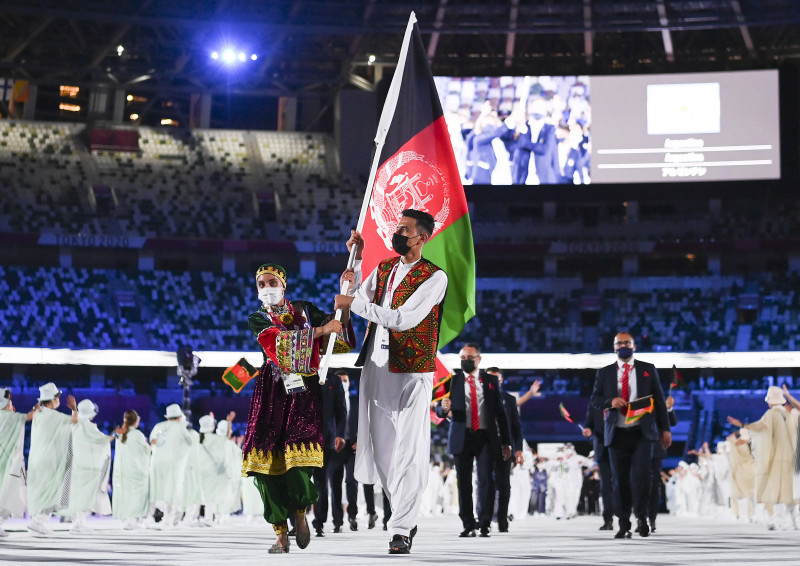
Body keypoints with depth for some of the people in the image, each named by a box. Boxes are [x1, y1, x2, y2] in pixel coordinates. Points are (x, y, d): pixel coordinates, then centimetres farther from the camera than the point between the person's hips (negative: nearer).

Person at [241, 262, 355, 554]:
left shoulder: (305, 310, 15)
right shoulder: (258, 320, 10)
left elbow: (341, 338, 10)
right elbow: (279, 343, -10)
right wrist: (321, 329, -14)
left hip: (305, 390, 0)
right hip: (272, 391, 0)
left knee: (298, 453, -20)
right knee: (266, 458, -8)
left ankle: (299, 511, 8)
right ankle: (281, 534, 2)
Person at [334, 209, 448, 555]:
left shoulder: (435, 277, -7)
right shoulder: (383, 268, 14)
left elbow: (403, 319, -17)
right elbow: (355, 300, 12)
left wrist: (355, 304, -14)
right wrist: (356, 260, 6)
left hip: (411, 372, -6)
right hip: (375, 367, 7)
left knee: (407, 452, -9)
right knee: (380, 448, 8)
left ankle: (401, 530, -8)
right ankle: (406, 516, 23)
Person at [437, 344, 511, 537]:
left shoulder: (490, 381, 10)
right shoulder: (452, 381, 7)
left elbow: (500, 412, 11)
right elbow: (439, 409, 5)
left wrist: (506, 441, 8)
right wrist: (444, 408, -21)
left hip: (486, 437, 0)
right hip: (462, 437, 0)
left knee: (486, 479, -10)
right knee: (464, 482, 1)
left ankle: (484, 523, -3)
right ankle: (468, 525, 8)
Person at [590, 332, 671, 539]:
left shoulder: (648, 370, 9)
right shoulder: (604, 373, 11)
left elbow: (659, 400, 9)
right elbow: (595, 399, 8)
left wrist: (665, 429, 4)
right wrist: (610, 402, -13)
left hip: (642, 432, -1)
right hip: (617, 434, 1)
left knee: (641, 474, -16)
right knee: (620, 480, 2)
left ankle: (641, 517, 3)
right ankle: (623, 524, 11)